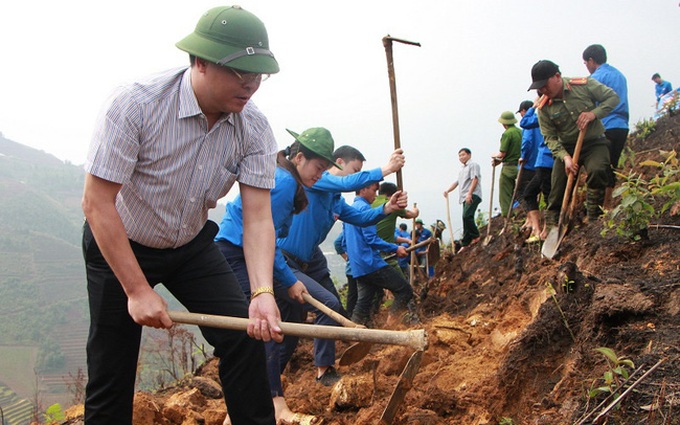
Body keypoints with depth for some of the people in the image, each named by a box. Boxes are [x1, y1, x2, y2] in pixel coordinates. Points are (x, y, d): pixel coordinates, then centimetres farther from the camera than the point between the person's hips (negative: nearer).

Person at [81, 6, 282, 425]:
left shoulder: (254, 128, -17)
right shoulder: (134, 104, -29)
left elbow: (257, 214, -19)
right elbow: (97, 204, -27)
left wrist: (263, 291, -35)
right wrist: (137, 289, -27)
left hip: (193, 245, 4)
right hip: (118, 246, -3)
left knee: (245, 332, -10)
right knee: (110, 370, 1)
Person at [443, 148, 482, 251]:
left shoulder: (473, 165, 1)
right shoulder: (461, 170, 28)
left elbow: (474, 179, -11)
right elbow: (457, 182, 25)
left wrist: (469, 194, -20)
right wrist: (447, 190, 7)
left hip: (473, 196, -8)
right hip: (465, 197, 8)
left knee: (467, 216, -21)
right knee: (467, 218, 5)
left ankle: (475, 236, -10)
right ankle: (465, 244, 3)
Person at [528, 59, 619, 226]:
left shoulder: (584, 85, -12)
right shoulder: (543, 107, -8)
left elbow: (613, 97, -6)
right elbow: (550, 137, -7)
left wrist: (593, 113, -22)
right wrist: (565, 157, -22)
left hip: (594, 143, -2)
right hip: (566, 148, 2)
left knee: (597, 171, -29)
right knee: (557, 191, -3)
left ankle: (593, 218, -17)